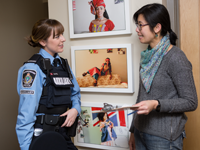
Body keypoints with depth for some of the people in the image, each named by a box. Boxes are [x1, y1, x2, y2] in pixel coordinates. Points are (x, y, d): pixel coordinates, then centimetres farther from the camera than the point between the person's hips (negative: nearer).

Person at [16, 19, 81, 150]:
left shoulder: (63, 64, 9)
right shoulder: (33, 68, -15)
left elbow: (75, 93, 16)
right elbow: (26, 112, -19)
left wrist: (75, 109, -5)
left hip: (63, 133, 7)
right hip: (41, 136, -7)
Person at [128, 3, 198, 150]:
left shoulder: (175, 57, -15)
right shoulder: (148, 56, 6)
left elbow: (191, 102, -13)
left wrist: (156, 104, -26)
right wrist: (133, 131, 16)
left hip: (164, 138, -6)